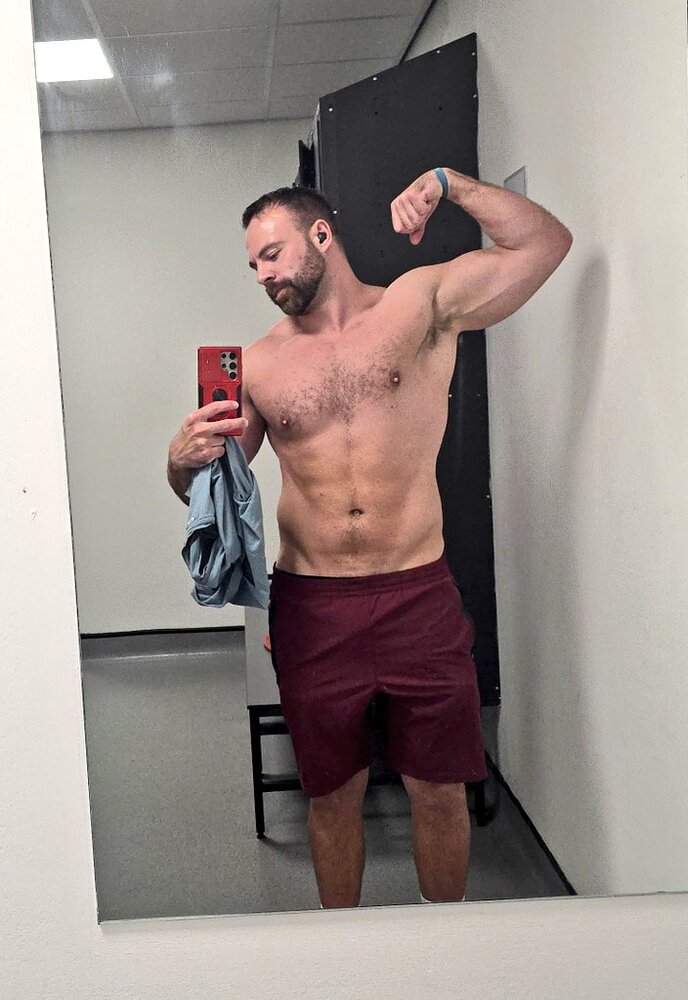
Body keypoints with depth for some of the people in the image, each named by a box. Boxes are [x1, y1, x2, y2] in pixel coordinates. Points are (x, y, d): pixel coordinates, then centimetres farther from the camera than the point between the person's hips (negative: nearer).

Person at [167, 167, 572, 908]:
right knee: (332, 795, 14)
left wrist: (446, 182, -6)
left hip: (420, 598, -1)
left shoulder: (422, 305, 3)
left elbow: (547, 242, 1)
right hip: (312, 609, 2)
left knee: (439, 792, 10)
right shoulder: (259, 364, 7)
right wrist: (184, 459, -10)